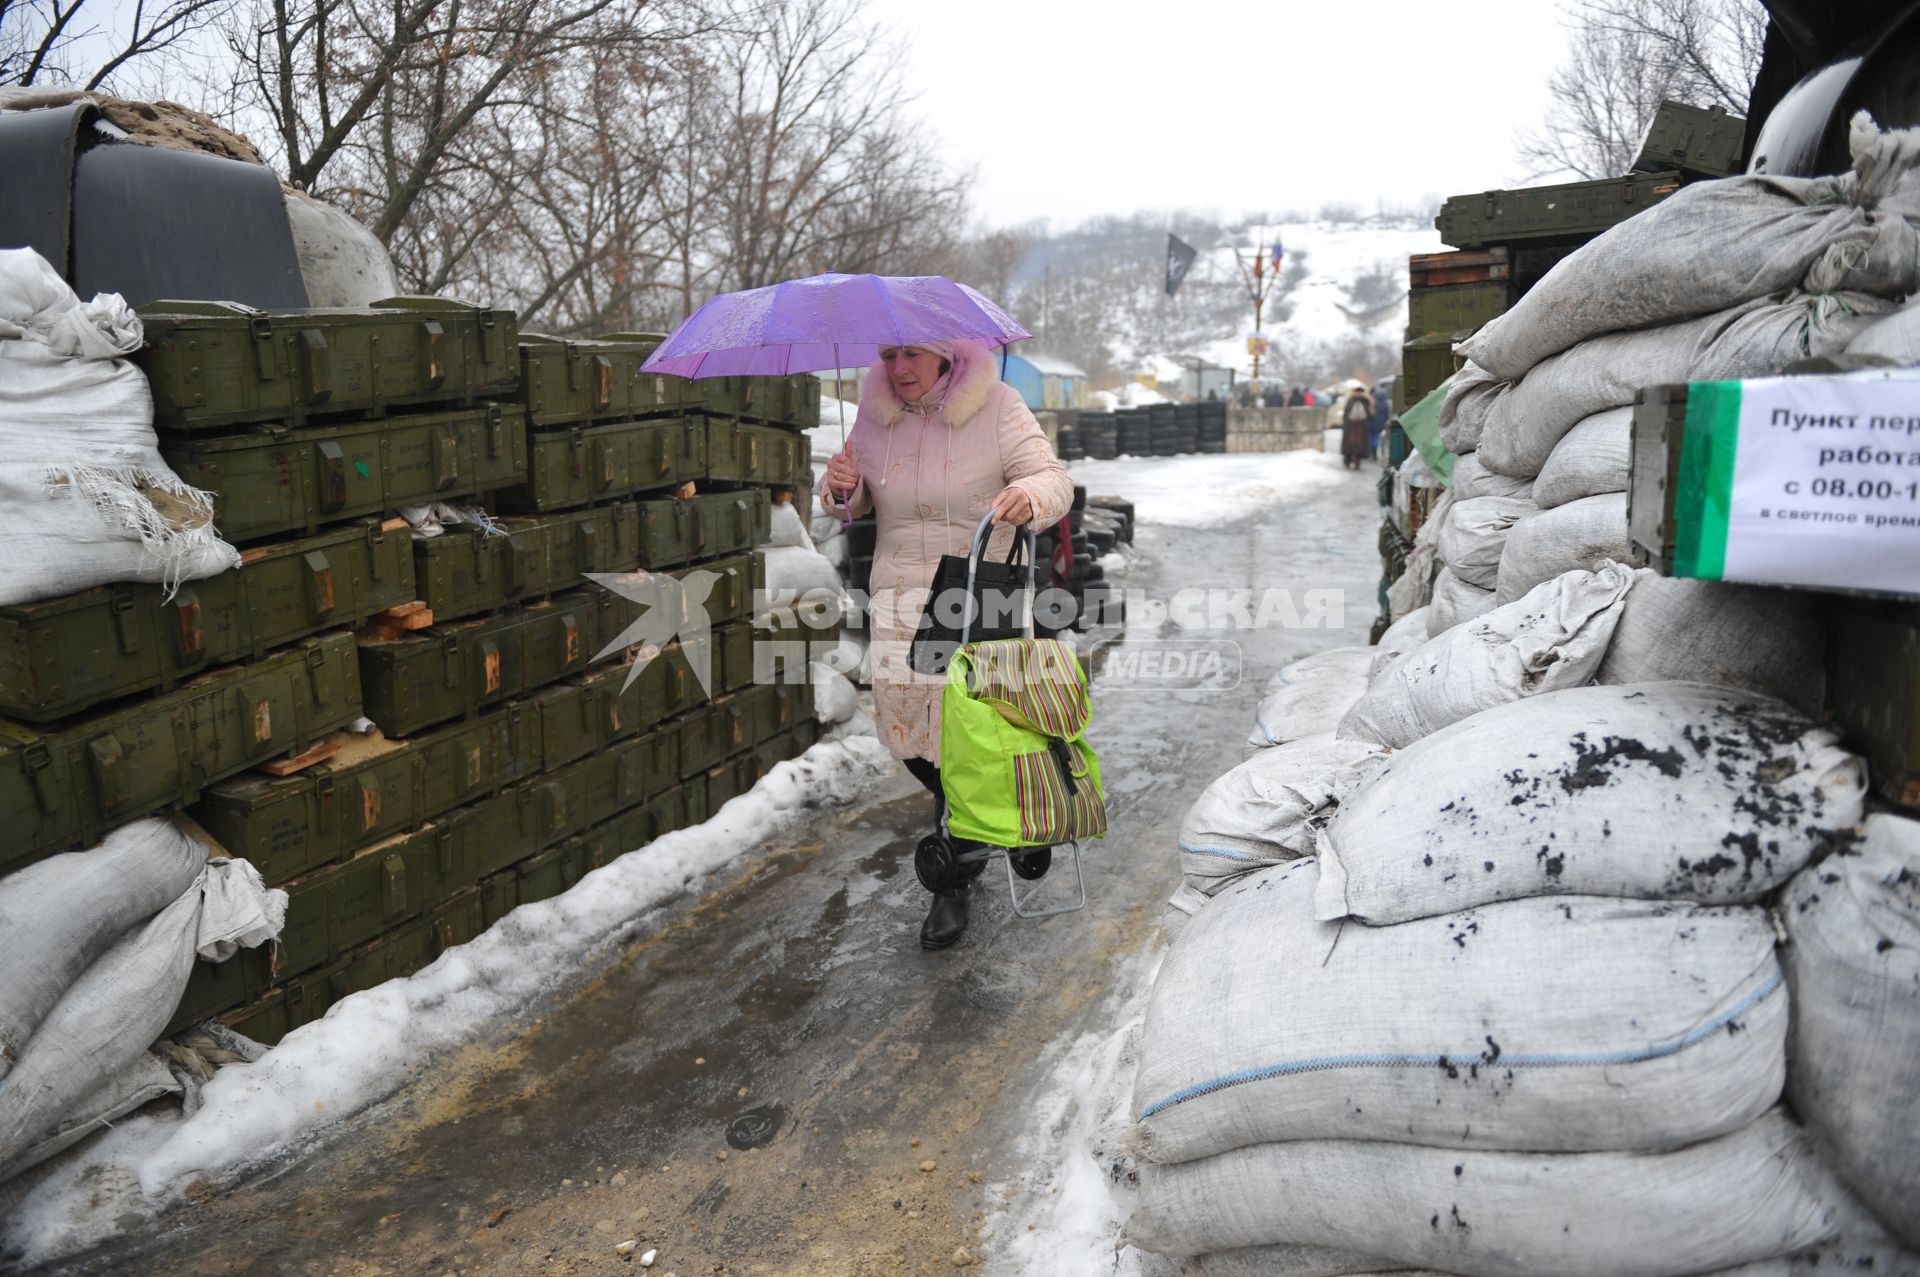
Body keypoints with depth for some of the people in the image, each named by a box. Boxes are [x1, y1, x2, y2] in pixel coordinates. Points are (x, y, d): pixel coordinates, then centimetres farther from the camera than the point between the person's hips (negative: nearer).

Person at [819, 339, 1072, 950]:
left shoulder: (995, 406, -7)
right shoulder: (875, 413, 5)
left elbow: (1054, 480, -12)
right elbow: (854, 504, 14)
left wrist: (1028, 497, -36)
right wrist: (842, 488, -10)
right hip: (898, 596, 4)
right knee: (901, 719, 3)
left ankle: (954, 882, 10)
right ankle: (951, 801, 39)